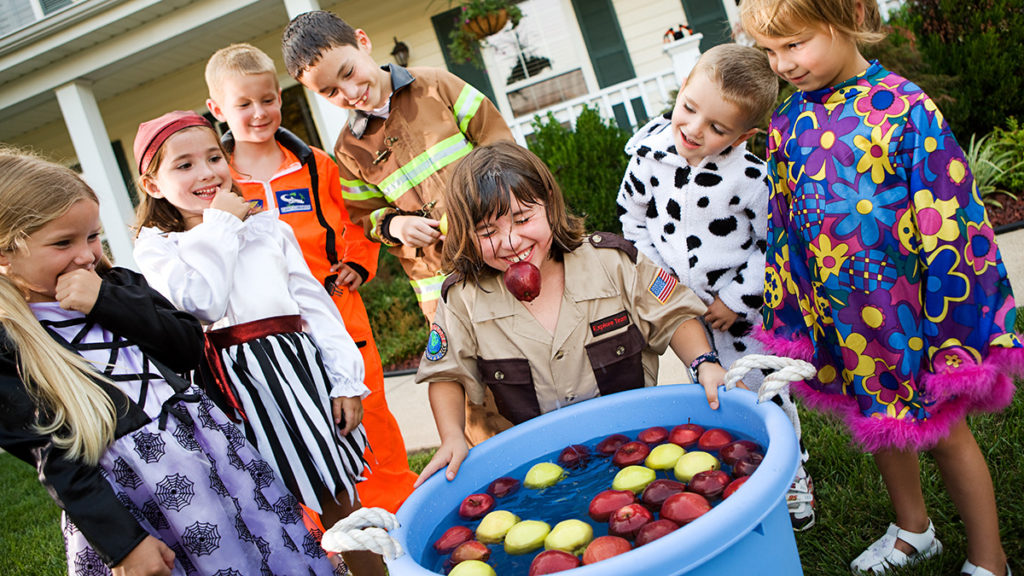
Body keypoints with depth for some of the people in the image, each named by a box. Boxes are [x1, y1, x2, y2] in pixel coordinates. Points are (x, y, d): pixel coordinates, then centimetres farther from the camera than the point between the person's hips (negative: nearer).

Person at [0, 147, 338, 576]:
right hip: (130, 498, -5)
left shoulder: (118, 284, 8)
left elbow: (190, 349, 1)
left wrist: (107, 301, -11)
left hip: (208, 441, 5)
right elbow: (58, 464, -10)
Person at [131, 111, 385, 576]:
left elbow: (313, 302, 11)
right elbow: (203, 302, -17)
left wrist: (346, 379, 4)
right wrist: (219, 224, -6)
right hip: (240, 379, -3)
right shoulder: (156, 247, 4)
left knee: (339, 501, 10)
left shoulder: (269, 227, 14)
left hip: (303, 363, 3)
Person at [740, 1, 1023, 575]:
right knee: (880, 426, 21)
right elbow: (783, 225, 9)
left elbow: (949, 223, -14)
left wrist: (955, 321, -13)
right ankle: (912, 529, 45)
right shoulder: (787, 123, 0)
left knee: (944, 430, 11)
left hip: (906, 306, -5)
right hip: (837, 314, 5)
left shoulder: (905, 107, -16)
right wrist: (787, 317, 11)